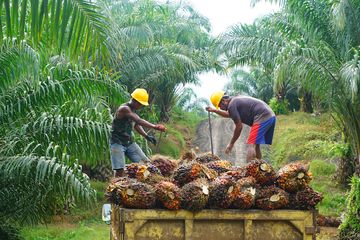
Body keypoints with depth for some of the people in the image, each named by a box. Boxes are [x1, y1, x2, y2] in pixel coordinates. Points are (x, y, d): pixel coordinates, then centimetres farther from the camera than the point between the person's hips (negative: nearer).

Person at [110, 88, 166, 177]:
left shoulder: (133, 110, 8)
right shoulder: (124, 109, -20)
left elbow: (136, 125, 22)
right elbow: (139, 121, -33)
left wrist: (146, 136, 8)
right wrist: (155, 127, -41)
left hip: (129, 142, 9)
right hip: (118, 143, -8)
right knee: (120, 170, -17)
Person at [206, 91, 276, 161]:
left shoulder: (231, 105, -7)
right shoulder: (236, 100, 22)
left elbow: (239, 127, -8)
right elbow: (228, 114, 43)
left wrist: (231, 143, 0)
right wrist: (214, 110, 41)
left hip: (262, 117, -10)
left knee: (251, 145, -15)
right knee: (255, 145, 15)